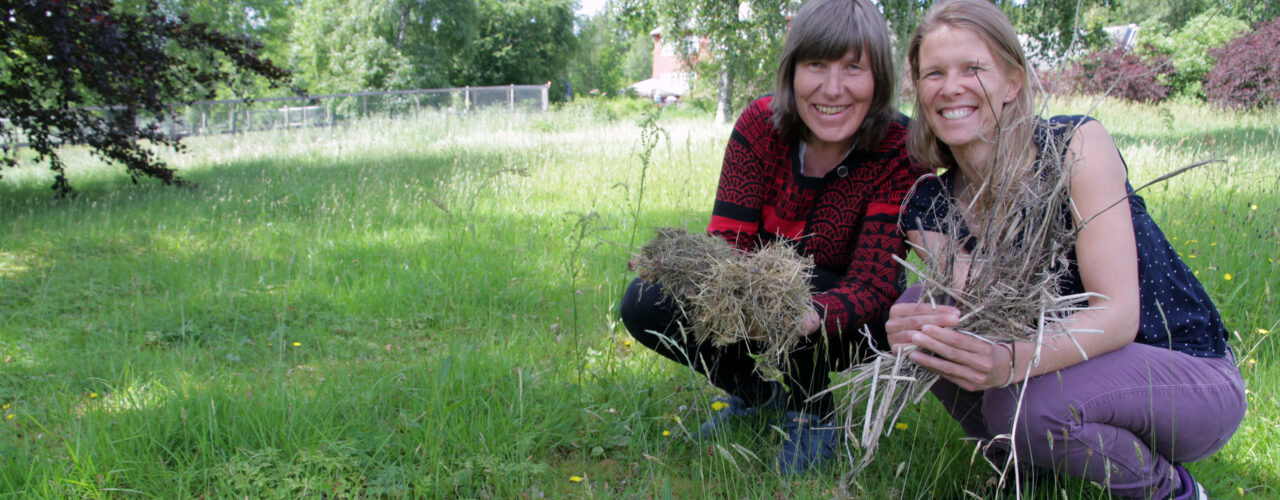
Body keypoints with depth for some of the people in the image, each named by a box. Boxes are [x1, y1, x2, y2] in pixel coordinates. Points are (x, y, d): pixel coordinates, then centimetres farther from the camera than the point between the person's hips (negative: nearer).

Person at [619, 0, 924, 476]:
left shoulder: (898, 151, -24)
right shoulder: (760, 124, -17)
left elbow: (874, 283, -28)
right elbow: (728, 237, -21)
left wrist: (811, 315, -52)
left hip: (841, 318, -3)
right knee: (645, 303, -19)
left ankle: (813, 413, -5)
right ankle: (758, 392, 7)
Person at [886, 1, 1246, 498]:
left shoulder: (1077, 145, -19)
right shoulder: (931, 205, -6)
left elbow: (1118, 315, -26)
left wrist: (1011, 362, -46)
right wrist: (915, 333, -42)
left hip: (1194, 376, -4)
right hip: (1071, 365, 5)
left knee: (1031, 404, -34)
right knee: (916, 306, -15)